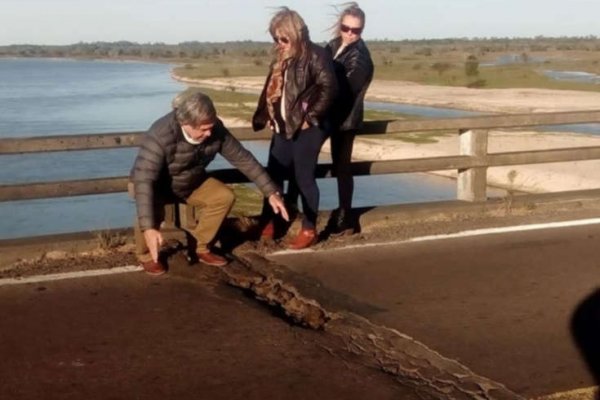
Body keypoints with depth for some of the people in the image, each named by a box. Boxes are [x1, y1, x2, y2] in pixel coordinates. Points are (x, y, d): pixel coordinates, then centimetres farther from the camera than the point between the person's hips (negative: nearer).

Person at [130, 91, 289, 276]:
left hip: (191, 182, 5)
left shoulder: (215, 129, -23)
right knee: (150, 210, -34)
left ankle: (201, 248, 3)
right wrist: (148, 228, -56)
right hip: (156, 186, -5)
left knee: (224, 196, -15)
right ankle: (146, 255, -5)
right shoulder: (160, 136, -39)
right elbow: (143, 180, -46)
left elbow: (242, 158, -12)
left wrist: (271, 192, -15)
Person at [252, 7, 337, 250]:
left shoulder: (316, 55, -12)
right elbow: (272, 89, 19)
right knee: (273, 175, 11)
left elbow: (328, 89, -18)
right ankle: (267, 225, 23)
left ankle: (309, 230, 11)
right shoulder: (281, 58, 12)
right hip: (283, 128, 8)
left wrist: (310, 117, -16)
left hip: (306, 129, -8)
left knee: (304, 178, -1)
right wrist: (267, 116, 9)